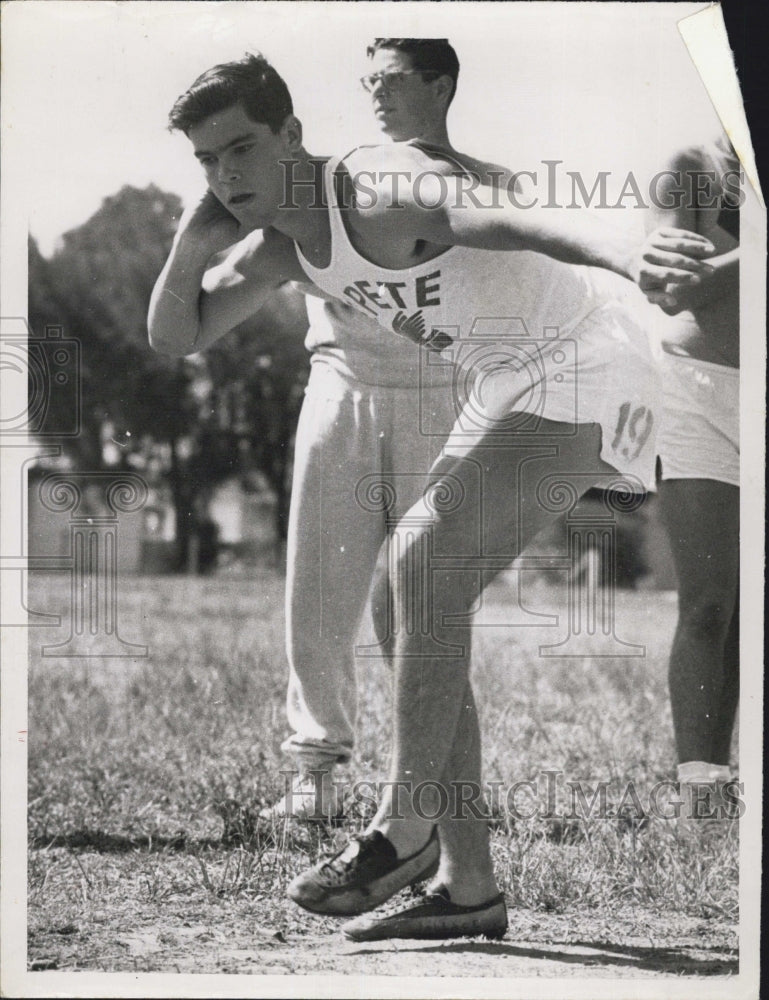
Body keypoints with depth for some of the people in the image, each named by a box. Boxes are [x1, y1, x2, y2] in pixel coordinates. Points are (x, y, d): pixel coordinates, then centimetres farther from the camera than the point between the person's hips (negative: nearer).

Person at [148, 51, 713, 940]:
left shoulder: (383, 192, -24)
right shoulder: (284, 242, 5)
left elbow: (519, 219, -42)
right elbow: (175, 338, 13)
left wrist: (624, 253, -62)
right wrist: (191, 245, -6)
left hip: (584, 376, -10)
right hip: (509, 389, 10)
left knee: (423, 554, -22)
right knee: (423, 604, 5)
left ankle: (406, 827, -12)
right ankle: (468, 887, 8)